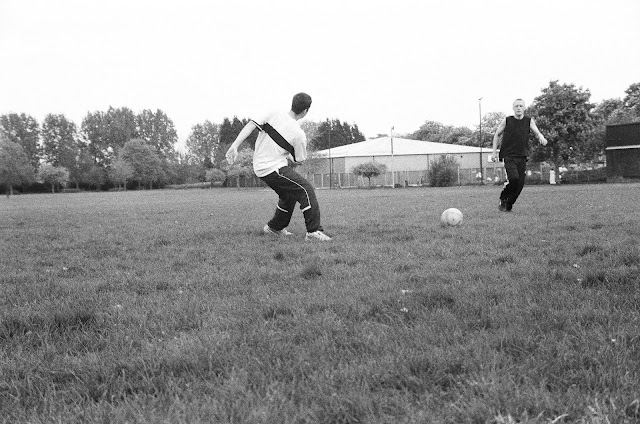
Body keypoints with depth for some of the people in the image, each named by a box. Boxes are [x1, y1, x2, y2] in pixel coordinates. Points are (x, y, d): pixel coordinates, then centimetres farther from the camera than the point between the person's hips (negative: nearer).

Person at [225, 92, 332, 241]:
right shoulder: (299, 134, -14)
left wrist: (235, 146, -7)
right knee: (306, 190, -8)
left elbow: (250, 125, -6)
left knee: (289, 194, 25)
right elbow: (299, 160, 0)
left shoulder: (274, 115, -1)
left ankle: (275, 227, 38)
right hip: (274, 168, -8)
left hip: (259, 167, 8)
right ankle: (314, 231, -17)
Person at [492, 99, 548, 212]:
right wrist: (494, 151, 6)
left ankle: (508, 206, 16)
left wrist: (541, 138, -26)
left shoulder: (529, 121, 6)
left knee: (520, 184, -1)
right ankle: (503, 199, -1)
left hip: (522, 157, 3)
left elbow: (537, 133, -2)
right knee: (514, 178, -24)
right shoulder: (507, 121, 0)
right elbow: (497, 135, 12)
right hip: (508, 156, -3)